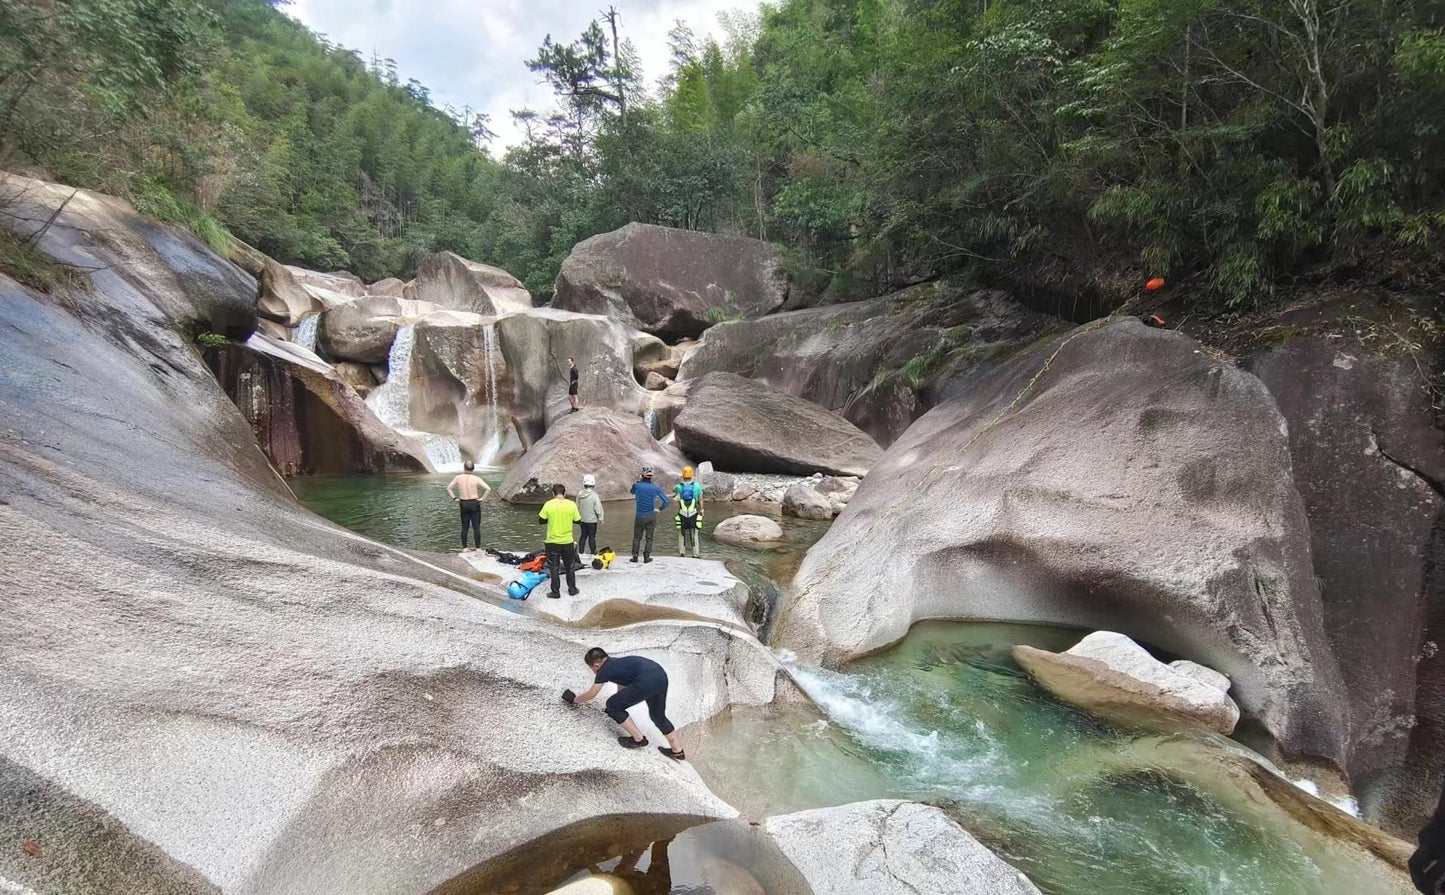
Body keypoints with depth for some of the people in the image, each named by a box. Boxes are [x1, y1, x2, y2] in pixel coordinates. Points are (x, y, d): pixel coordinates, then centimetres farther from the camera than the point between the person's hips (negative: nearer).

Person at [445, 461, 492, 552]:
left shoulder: (458, 478, -4)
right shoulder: (476, 479, -13)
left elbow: (448, 488, 3)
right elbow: (488, 489, -18)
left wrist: (454, 498, 8)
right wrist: (482, 498, -7)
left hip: (463, 504, 3)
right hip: (474, 504, -3)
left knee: (464, 527, 13)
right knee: (476, 527, 5)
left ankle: (464, 548, 16)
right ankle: (478, 548, 8)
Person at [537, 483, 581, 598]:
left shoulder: (548, 504, -12)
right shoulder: (571, 505, -9)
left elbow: (541, 520, -3)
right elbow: (578, 520, -1)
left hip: (552, 542, -1)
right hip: (567, 541, 1)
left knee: (554, 568, 10)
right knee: (570, 566, 18)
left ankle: (556, 592, 14)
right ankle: (572, 589, 26)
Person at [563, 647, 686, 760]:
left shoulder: (604, 670, 10)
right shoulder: (617, 663, 31)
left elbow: (590, 695, 22)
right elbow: (622, 685, 45)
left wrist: (575, 699, 41)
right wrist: (619, 705, 58)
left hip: (647, 681, -9)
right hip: (661, 675, 9)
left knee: (612, 706, 9)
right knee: (658, 715, 29)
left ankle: (638, 739, 14)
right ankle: (677, 751, 33)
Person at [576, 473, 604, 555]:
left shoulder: (579, 495, -5)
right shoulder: (594, 496, -19)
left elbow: (577, 507, 7)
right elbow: (598, 509, -13)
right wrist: (600, 518, 1)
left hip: (582, 520, 5)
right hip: (592, 520, -5)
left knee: (583, 536, 16)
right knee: (592, 537, 5)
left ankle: (580, 552, 19)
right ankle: (593, 553, 13)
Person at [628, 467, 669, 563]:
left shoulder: (637, 486, -8)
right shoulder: (655, 488, -6)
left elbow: (632, 492, 18)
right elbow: (666, 501, -6)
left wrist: (638, 481, 20)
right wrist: (659, 509, 7)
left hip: (640, 516, 0)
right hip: (651, 516, 0)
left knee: (637, 537, 12)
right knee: (649, 538, 9)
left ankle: (635, 557, 13)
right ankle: (646, 557, 9)